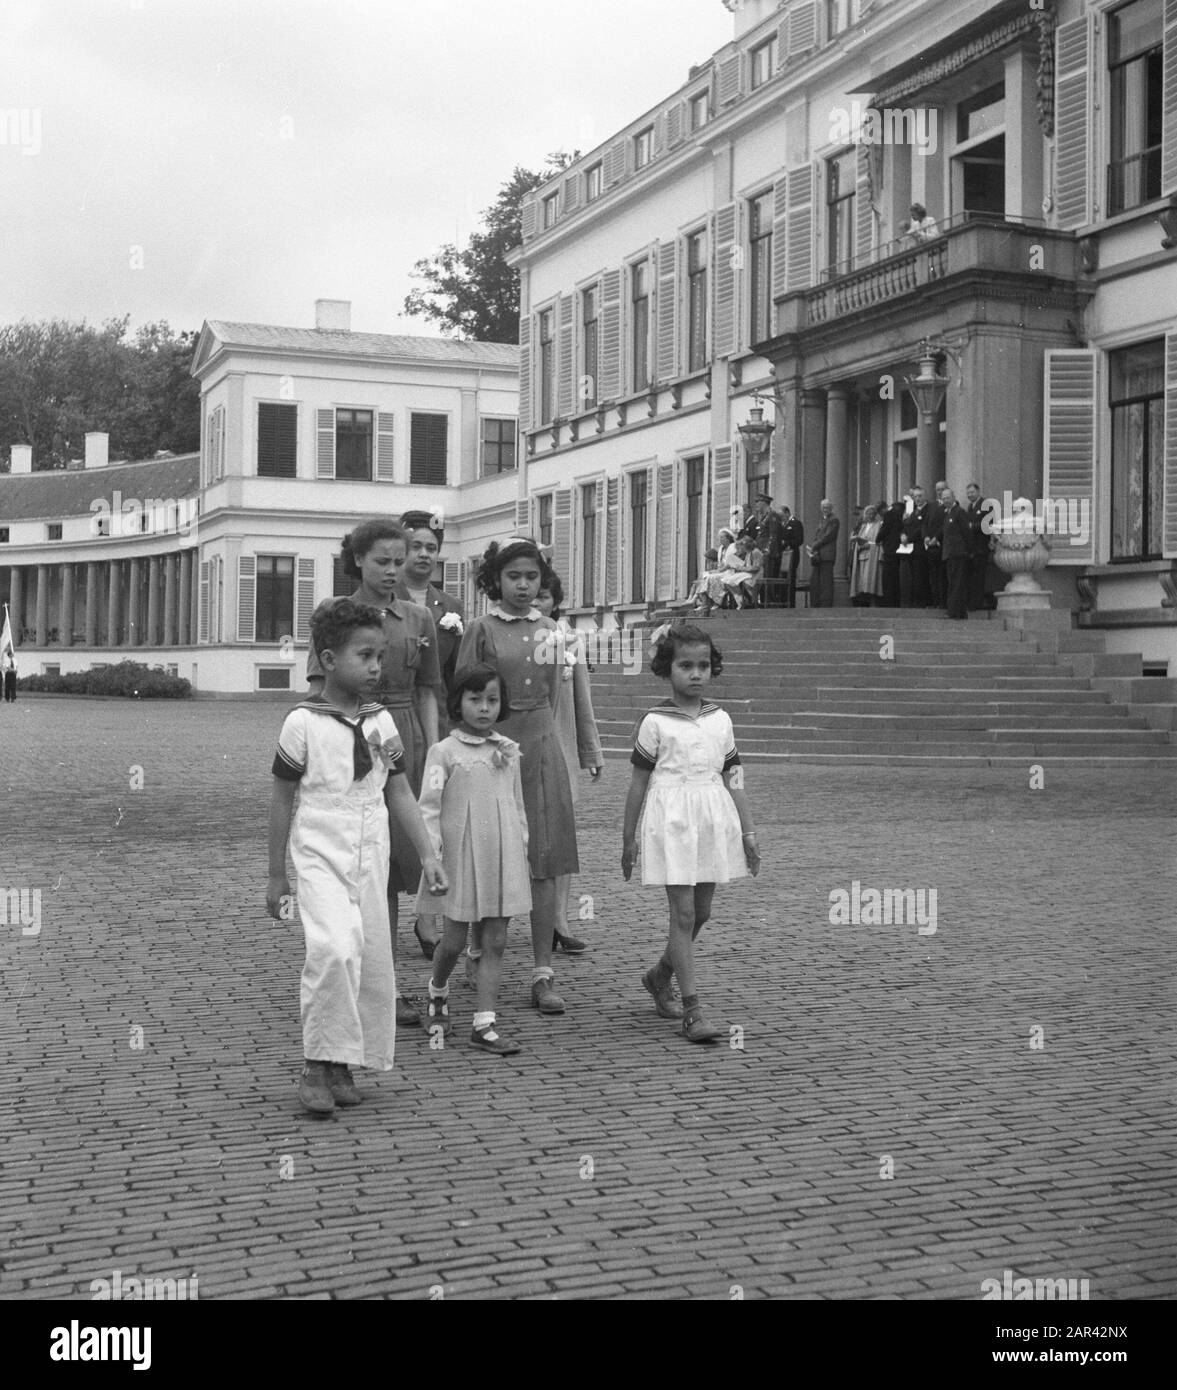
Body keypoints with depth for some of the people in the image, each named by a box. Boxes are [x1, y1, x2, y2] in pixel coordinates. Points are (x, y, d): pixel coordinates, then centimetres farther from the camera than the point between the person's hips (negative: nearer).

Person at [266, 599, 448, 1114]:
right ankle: (317, 1065, -12)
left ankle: (343, 1065, 21)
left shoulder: (382, 722, 6)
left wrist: (427, 856, 6)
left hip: (371, 857, 5)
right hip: (320, 856, -5)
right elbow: (282, 799, -2)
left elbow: (400, 793, 11)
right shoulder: (303, 722, -8)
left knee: (373, 961, 5)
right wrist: (276, 875, 0)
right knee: (334, 948, -25)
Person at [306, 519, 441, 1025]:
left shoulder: (418, 619, 9)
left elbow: (426, 693, 12)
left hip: (404, 743, 3)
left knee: (388, 866, 3)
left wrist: (433, 753, 4)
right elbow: (319, 690, -4)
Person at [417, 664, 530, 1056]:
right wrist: (431, 855, -14)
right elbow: (428, 808, -9)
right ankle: (438, 992, 36)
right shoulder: (444, 752, -6)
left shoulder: (508, 751, 7)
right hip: (461, 857, -4)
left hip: (502, 858, 4)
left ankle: (484, 1024, 6)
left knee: (494, 943, 2)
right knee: (454, 940, 7)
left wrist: (523, 848, 13)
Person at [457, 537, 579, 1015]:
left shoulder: (548, 629, 9)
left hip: (541, 747, 3)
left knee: (544, 863, -1)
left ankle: (543, 972, 1)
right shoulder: (481, 629, -3)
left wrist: (540, 738, 15)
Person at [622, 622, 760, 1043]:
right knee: (683, 914, -6)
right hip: (672, 821, -5)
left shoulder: (720, 720, 8)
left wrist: (748, 832, 8)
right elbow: (639, 783, 0)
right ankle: (692, 1009, -3)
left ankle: (659, 976, 37)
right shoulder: (656, 723, -4)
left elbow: (733, 780, 11)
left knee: (701, 913, 13)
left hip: (714, 820, 5)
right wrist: (629, 838, 1)